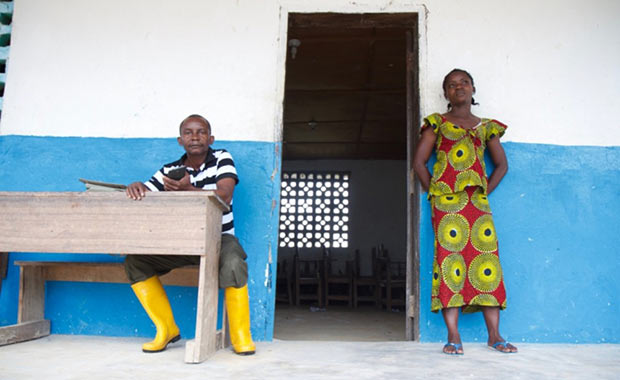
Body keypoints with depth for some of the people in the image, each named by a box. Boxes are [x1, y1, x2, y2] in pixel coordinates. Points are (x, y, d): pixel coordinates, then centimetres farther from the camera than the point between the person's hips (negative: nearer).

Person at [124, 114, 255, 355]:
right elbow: (144, 194, 1)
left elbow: (225, 196, -20)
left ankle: (240, 335, -14)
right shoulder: (170, 171, 5)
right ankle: (167, 329, 0)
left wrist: (188, 189, -35)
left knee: (233, 265, -36)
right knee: (135, 261, -13)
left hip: (219, 238, -4)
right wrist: (135, 187, -25)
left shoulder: (222, 159, -3)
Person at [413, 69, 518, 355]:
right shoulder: (437, 124, 11)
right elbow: (419, 162, 5)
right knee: (449, 257, -8)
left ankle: (494, 335, 6)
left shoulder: (485, 126, 17)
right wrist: (433, 192, -1)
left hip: (477, 201, 3)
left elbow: (502, 164, 19)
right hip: (446, 202, -2)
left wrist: (486, 191, 7)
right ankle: (453, 336, -4)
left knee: (487, 259, -3)